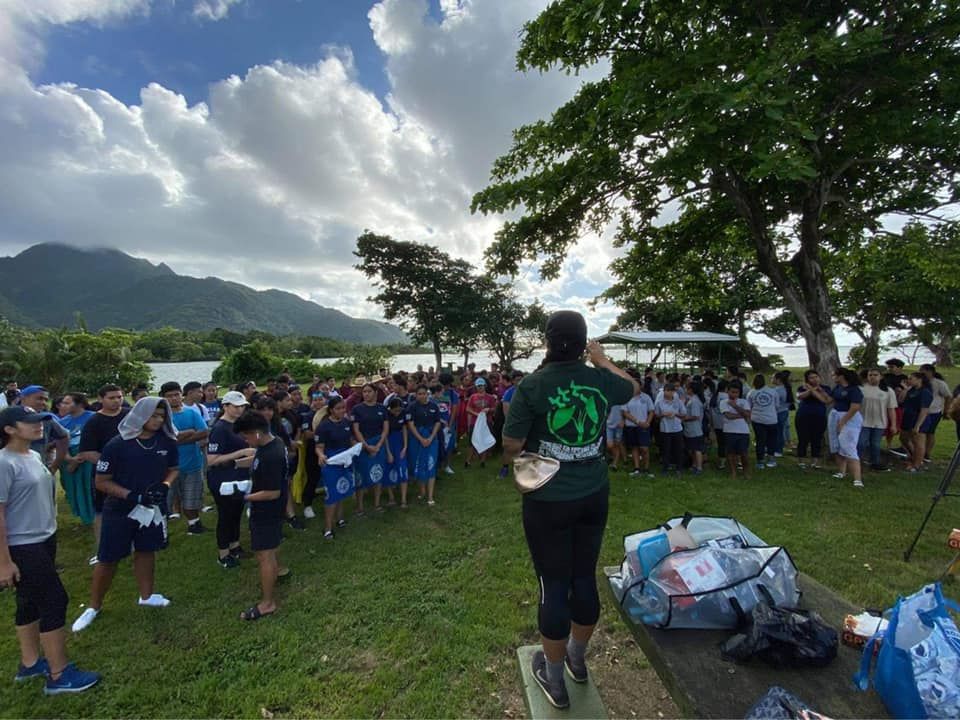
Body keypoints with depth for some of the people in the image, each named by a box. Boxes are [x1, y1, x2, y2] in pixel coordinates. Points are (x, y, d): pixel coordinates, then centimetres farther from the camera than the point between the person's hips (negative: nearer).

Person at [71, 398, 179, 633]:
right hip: (119, 509, -3)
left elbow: (173, 469, 7)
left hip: (153, 507, 3)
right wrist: (132, 496, -21)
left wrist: (165, 486, -13)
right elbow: (102, 482, -11)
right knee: (108, 559, 8)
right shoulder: (117, 445, -17)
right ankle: (93, 607, 29)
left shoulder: (167, 443, -8)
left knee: (146, 550, 18)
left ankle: (146, 595, 36)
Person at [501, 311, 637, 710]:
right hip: (594, 495, 4)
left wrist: (511, 457, 8)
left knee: (554, 585, 11)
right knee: (585, 577, 19)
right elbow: (634, 387, 19)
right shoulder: (600, 381, -4)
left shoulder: (531, 386, -17)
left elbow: (511, 446, -15)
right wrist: (604, 360, 31)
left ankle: (554, 679, 31)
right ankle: (577, 658, 43)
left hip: (548, 501, -4)